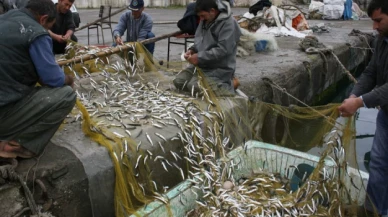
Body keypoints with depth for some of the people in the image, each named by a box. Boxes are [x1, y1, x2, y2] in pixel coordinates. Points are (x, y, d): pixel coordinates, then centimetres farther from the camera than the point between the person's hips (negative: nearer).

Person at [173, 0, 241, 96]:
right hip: (201, 64, 9)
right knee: (178, 81, -2)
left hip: (219, 69, -9)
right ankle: (215, 85, 7)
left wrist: (200, 57, -23)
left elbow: (223, 50, -25)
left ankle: (225, 87, -3)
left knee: (194, 86, -26)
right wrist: (192, 50, 0)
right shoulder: (205, 20, 9)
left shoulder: (228, 23, -18)